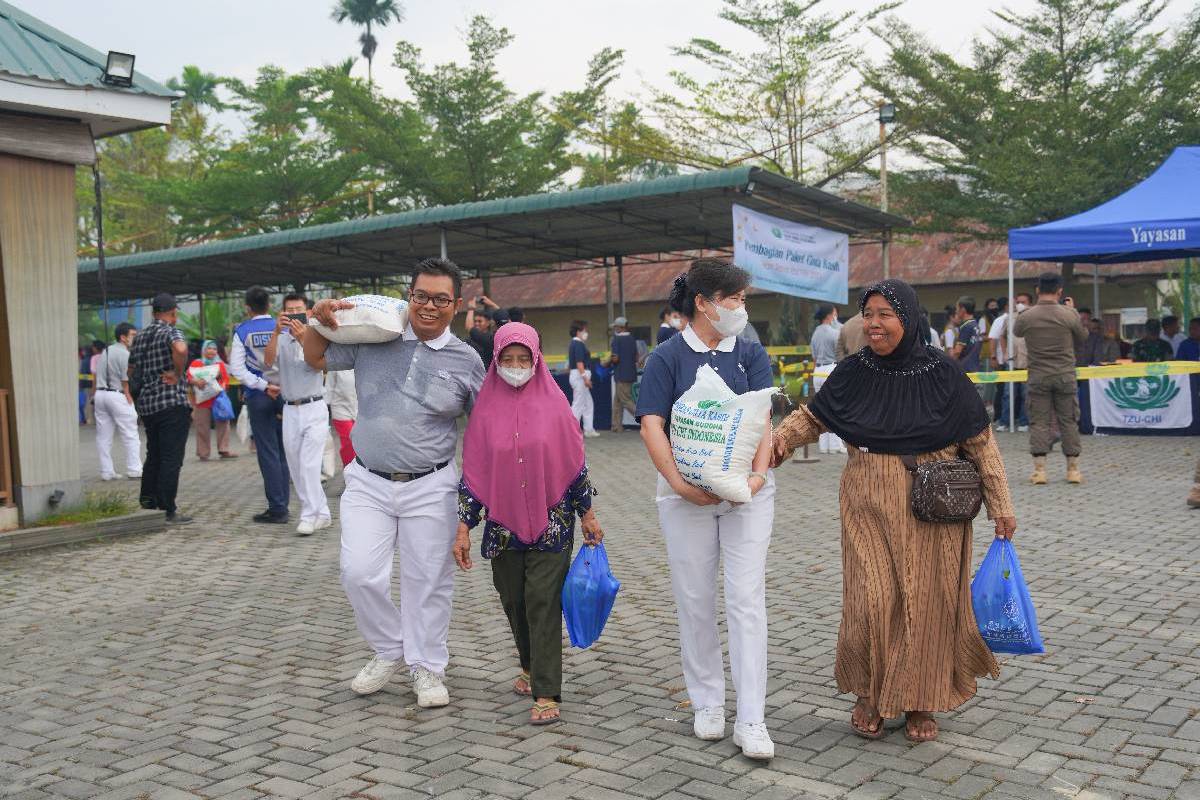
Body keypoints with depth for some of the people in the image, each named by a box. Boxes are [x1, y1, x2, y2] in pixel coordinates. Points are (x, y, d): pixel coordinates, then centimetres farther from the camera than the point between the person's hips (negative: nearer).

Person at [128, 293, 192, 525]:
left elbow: (131, 371, 22)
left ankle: (147, 504, 20)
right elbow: (180, 349, -32)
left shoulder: (140, 337, 14)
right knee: (171, 459, -4)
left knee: (153, 456, 17)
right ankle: (168, 511, -4)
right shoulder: (170, 332, -9)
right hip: (173, 403, -7)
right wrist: (177, 374, -18)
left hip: (147, 405, 7)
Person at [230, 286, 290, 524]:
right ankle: (282, 506, 13)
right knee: (283, 452, 10)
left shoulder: (242, 332, -2)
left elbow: (237, 368, -10)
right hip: (285, 394, 2)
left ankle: (277, 509, 0)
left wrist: (264, 386, -11)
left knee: (268, 453, 1)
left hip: (258, 397, -2)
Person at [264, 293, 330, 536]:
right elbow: (268, 362, -12)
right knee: (296, 469, 8)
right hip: (290, 410, 4)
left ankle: (309, 516, -4)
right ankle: (322, 514, 18)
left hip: (314, 409, -4)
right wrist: (276, 332, -25)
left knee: (308, 464, -12)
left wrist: (303, 339, -33)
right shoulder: (280, 340, 6)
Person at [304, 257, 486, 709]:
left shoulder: (466, 361, -1)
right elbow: (316, 359, 13)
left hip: (430, 488, -1)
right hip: (368, 483, 1)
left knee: (427, 581, 5)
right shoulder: (375, 339, 2)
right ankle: (390, 649, 20)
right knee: (359, 574, -6)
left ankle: (427, 667, 24)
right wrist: (320, 322, -5)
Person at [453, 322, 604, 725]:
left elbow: (575, 463, 3)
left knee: (543, 601, -6)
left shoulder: (553, 401, -2)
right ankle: (531, 667, 33)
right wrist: (464, 528, 0)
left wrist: (587, 515, 4)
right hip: (504, 523, 2)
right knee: (513, 601, 11)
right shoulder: (486, 407, 1)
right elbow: (472, 470, 2)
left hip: (550, 522, -2)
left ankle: (546, 693, -3)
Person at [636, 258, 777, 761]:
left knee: (747, 599, -4)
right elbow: (652, 425, -8)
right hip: (687, 493, -1)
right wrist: (679, 483, -20)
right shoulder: (667, 358, 0)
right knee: (695, 601, 8)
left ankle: (751, 720, 0)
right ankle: (707, 702, 25)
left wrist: (759, 474, -19)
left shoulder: (750, 355, 7)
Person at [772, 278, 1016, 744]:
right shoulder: (854, 373, -1)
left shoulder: (942, 373, -6)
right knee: (872, 600, -5)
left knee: (926, 601, 4)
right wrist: (779, 439, -13)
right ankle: (870, 694, 18)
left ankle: (920, 701, 23)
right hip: (870, 506, 1)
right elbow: (812, 416, 8)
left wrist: (1000, 504, -1)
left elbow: (980, 441, 0)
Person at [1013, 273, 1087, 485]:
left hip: (1038, 377, 0)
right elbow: (1081, 339, 9)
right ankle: (1073, 469, 11)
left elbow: (1016, 332, 16)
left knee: (1039, 422, 4)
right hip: (1065, 376, 0)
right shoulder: (1069, 315, -7)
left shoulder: (1026, 316, -6)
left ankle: (1039, 469, 1)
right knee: (1069, 422, 8)